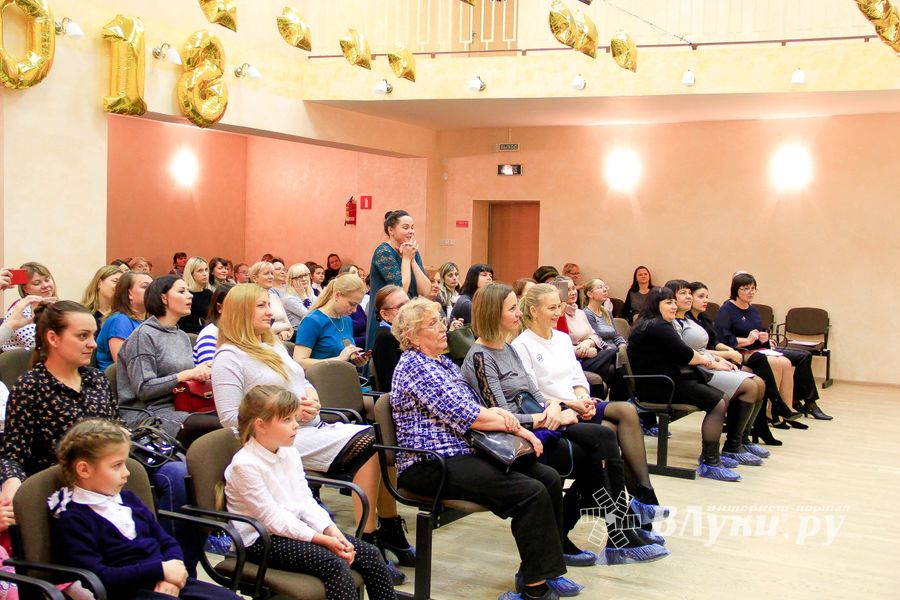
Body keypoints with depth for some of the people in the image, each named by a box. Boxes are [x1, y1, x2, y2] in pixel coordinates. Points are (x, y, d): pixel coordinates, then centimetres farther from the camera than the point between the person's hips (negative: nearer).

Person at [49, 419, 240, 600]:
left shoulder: (128, 499, 17)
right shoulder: (71, 520, -6)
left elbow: (167, 542, 19)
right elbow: (97, 578, -17)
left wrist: (174, 566, -5)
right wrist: (161, 569, -17)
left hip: (165, 584, 8)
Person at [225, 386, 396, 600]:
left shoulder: (290, 453, 7)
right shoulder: (245, 464, -18)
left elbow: (305, 500, 7)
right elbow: (272, 518, -20)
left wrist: (331, 530, -11)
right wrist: (321, 539, -22)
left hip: (296, 526, 8)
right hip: (261, 540, -8)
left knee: (370, 554, -6)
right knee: (333, 563, -29)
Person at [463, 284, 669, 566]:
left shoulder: (507, 348, 15)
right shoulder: (480, 357, -12)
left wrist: (552, 405, -8)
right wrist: (553, 417, -14)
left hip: (534, 426, 8)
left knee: (604, 438, -13)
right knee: (600, 454, -15)